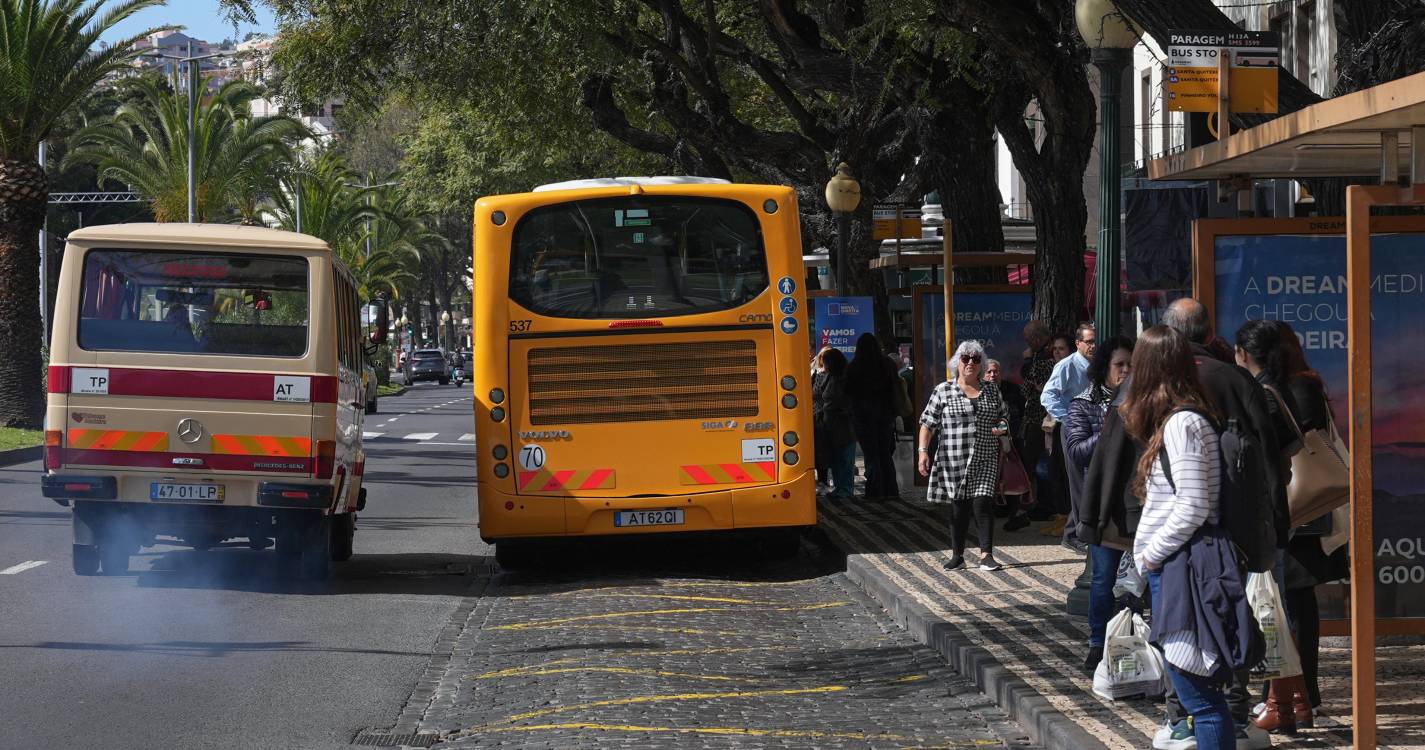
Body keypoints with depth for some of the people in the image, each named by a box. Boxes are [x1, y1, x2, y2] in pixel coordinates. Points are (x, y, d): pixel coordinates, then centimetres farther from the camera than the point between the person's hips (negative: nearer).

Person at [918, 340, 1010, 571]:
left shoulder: (991, 390, 10)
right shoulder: (943, 391, 1)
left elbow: (1003, 416, 21)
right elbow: (928, 423, 1)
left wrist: (1002, 427, -1)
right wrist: (923, 451, -7)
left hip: (985, 460, 1)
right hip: (954, 460, -1)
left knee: (983, 504, -10)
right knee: (958, 508, 5)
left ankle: (986, 555, -7)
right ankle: (957, 555, 16)